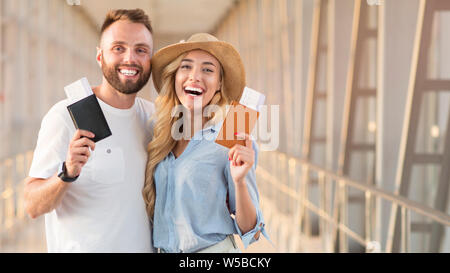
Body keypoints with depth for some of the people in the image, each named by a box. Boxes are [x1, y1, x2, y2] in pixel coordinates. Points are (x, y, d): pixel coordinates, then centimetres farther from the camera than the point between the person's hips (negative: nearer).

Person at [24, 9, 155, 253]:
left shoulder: (151, 116, 1)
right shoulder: (66, 115, -15)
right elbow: (32, 206, -18)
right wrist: (67, 173, -36)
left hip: (144, 246, 5)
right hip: (80, 248, -5)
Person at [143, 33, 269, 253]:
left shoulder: (233, 142, -11)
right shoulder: (159, 133, 1)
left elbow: (249, 229, -10)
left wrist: (239, 181, -25)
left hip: (214, 249, -4)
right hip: (160, 249, 4)